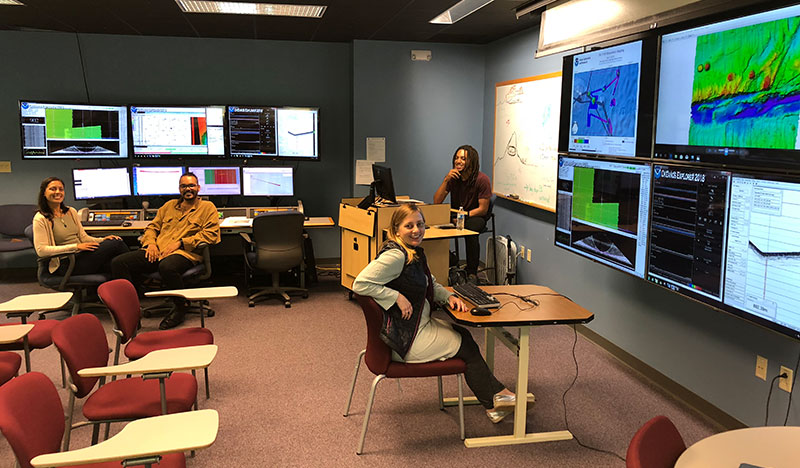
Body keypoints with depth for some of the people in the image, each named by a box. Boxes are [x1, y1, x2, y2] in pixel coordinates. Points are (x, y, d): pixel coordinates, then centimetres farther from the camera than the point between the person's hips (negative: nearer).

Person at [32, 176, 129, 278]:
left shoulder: (71, 211, 16)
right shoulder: (41, 219, -4)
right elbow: (41, 250, -14)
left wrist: (103, 240, -3)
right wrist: (76, 246, -21)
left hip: (81, 256, 6)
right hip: (66, 265, -6)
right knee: (116, 244, -21)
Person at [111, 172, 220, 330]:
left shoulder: (207, 207, 9)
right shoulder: (169, 205, 26)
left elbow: (210, 234, -4)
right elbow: (152, 227, 28)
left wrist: (180, 243, -11)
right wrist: (151, 243, 4)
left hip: (184, 253, -6)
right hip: (157, 251, 6)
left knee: (167, 266, -41)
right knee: (118, 262, -13)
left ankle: (180, 309, -17)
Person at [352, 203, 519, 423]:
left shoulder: (414, 252, 7)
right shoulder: (396, 255, -24)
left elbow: (430, 284, 19)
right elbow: (360, 284, -32)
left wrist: (449, 296, 0)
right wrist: (397, 297, -28)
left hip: (420, 324, 10)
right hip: (406, 340, -10)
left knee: (464, 335, 14)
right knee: (467, 347, 4)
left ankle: (496, 395, 23)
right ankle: (494, 402, 24)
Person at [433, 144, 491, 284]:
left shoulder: (482, 179, -13)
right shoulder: (453, 177, -1)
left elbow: (483, 209, -13)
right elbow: (436, 201, -8)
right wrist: (446, 180, -19)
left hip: (476, 216, -4)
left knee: (470, 230, -37)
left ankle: (472, 273, -23)